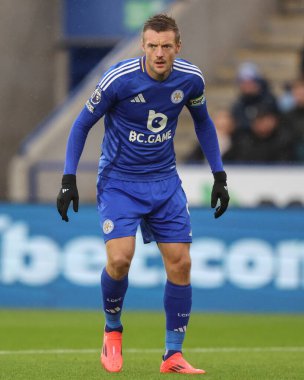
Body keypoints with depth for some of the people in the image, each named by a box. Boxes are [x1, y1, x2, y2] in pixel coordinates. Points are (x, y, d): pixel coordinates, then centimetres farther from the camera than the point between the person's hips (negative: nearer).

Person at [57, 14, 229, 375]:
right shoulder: (119, 79, -19)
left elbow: (203, 122, 14)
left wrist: (219, 175, 10)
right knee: (119, 258, -20)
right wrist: (68, 179, -12)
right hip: (118, 181, -4)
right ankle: (112, 331, 9)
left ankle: (173, 355, 8)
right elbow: (82, 124, -6)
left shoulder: (191, 79, -7)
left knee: (180, 263, -3)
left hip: (165, 182, 4)